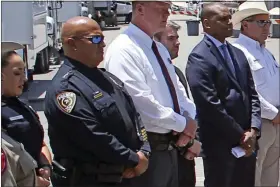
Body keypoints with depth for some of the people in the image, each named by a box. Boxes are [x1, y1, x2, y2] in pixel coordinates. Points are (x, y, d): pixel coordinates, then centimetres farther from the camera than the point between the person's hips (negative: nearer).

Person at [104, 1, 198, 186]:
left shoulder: (160, 49, 12)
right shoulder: (123, 49, -17)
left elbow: (177, 89, 15)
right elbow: (141, 102, -25)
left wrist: (189, 121, -5)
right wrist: (183, 124, -15)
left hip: (170, 146, 9)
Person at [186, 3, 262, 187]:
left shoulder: (238, 54, 14)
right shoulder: (199, 57, -12)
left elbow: (252, 94, 11)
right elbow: (210, 104, -19)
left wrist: (253, 130, -3)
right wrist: (240, 135, -13)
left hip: (247, 142, 7)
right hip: (220, 144, -7)